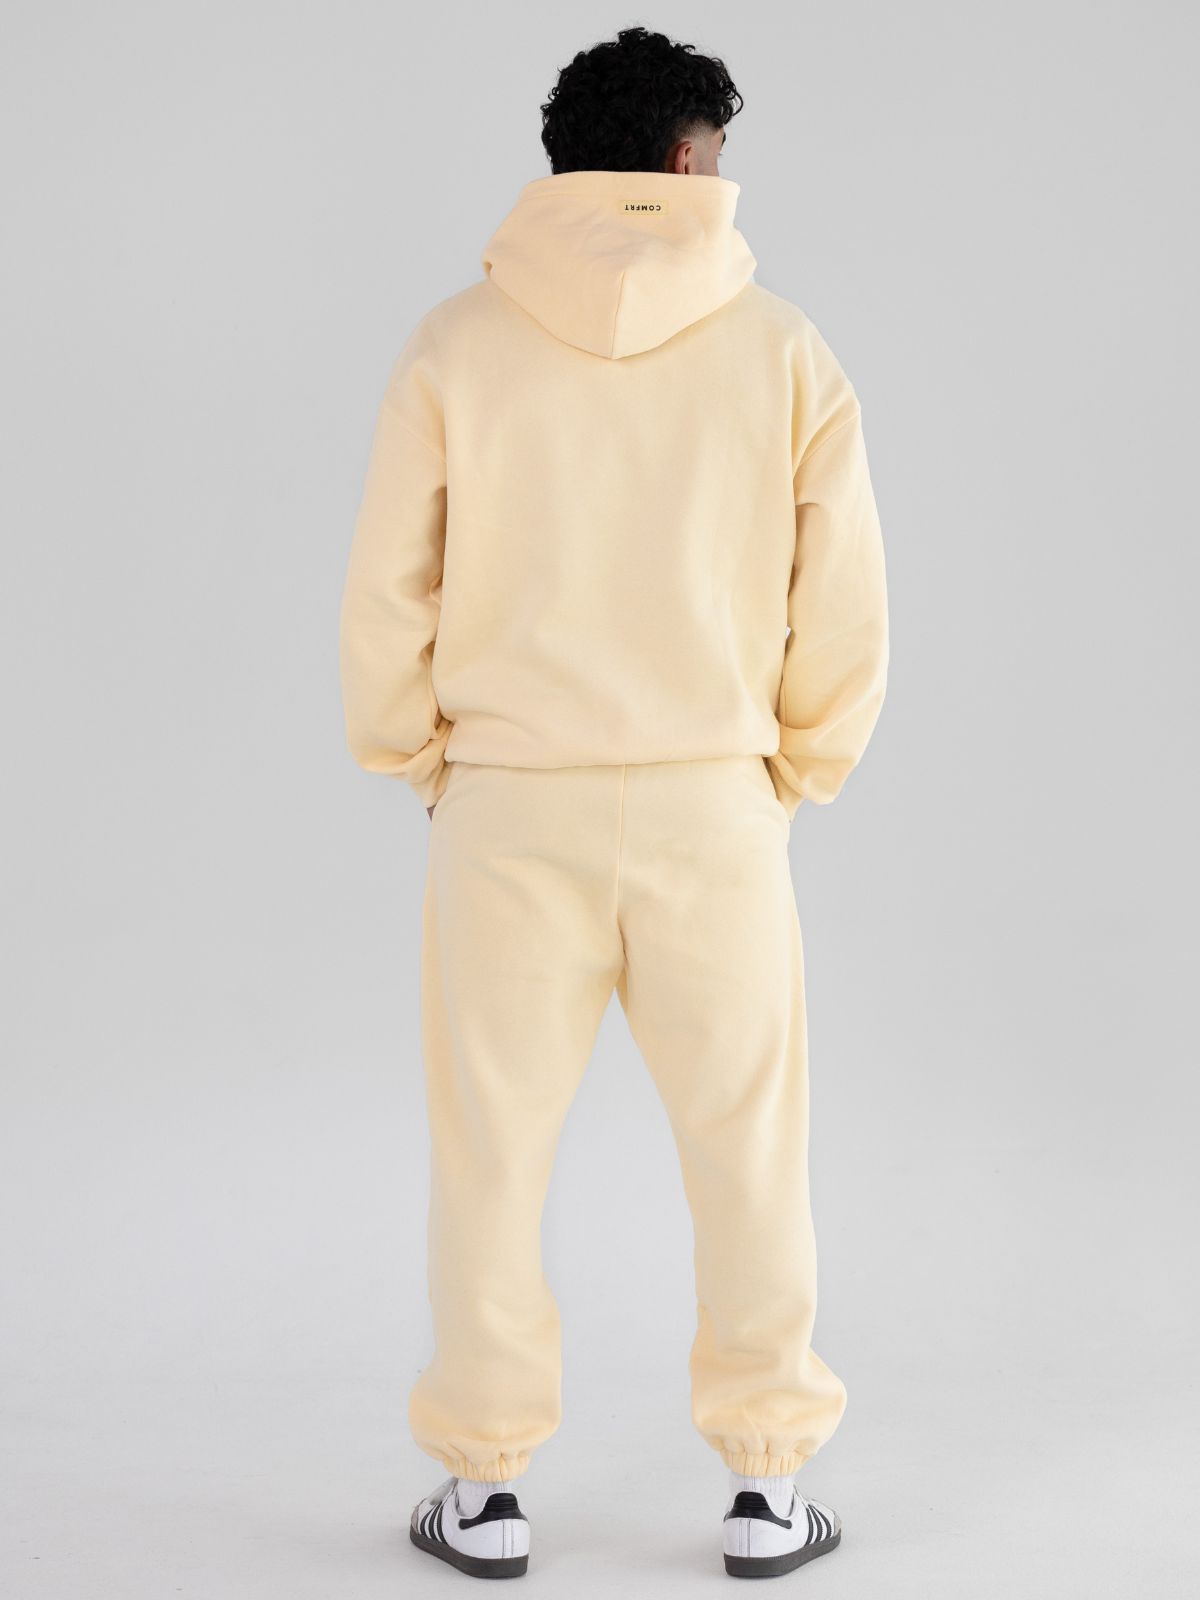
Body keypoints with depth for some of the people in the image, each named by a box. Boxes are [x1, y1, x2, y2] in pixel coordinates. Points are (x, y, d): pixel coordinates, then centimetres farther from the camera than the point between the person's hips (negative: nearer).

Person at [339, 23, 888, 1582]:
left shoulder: (458, 344, -3)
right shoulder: (783, 349, -2)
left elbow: (386, 596, -2)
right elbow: (846, 608, -1)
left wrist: (420, 765, 13)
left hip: (508, 810, 0)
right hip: (712, 807, 0)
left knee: (493, 1155, 12)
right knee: (749, 1154, 13)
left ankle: (486, 1489, 21)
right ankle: (766, 1488, 21)